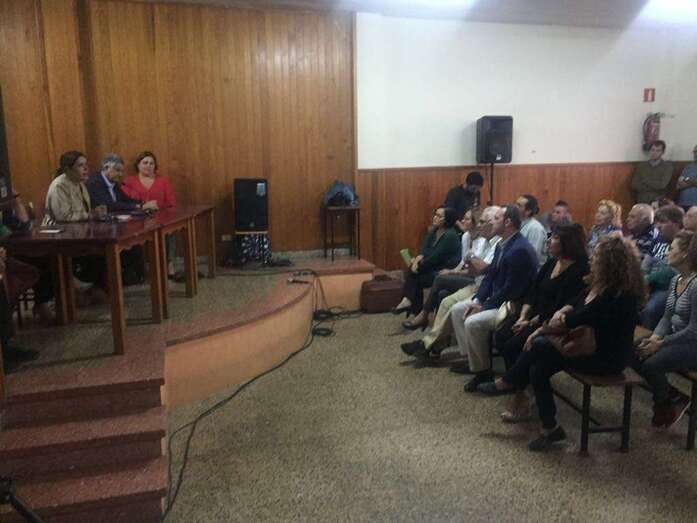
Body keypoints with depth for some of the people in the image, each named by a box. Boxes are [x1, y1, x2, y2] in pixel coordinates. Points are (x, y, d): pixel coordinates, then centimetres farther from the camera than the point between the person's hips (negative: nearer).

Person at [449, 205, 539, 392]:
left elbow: (511, 290, -25)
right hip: (495, 299, 10)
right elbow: (490, 275, 11)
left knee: (473, 323, -27)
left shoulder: (521, 250, -24)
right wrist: (477, 300, -2)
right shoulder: (502, 244, 7)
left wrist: (483, 307, -17)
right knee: (457, 310, 7)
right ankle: (470, 357, 12)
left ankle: (483, 370, -6)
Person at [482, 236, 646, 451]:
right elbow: (573, 306, 11)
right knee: (537, 368, -9)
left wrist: (542, 330, -10)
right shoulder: (598, 284, 3)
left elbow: (576, 320, -22)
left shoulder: (618, 295, -24)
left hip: (608, 358, -8)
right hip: (590, 345, 8)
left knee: (539, 345, -15)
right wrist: (561, 313, -11)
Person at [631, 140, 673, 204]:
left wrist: (645, 180, 0)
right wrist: (655, 187, -4)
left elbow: (662, 184, -8)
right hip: (642, 202, 1)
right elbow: (634, 185, 0)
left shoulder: (668, 166, 5)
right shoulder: (641, 166, 10)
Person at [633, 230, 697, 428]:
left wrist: (661, 343, -20)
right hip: (674, 337, 9)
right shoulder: (675, 280, 5)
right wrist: (654, 337, -8)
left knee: (651, 364, -23)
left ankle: (665, 405, 8)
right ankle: (666, 397, 13)